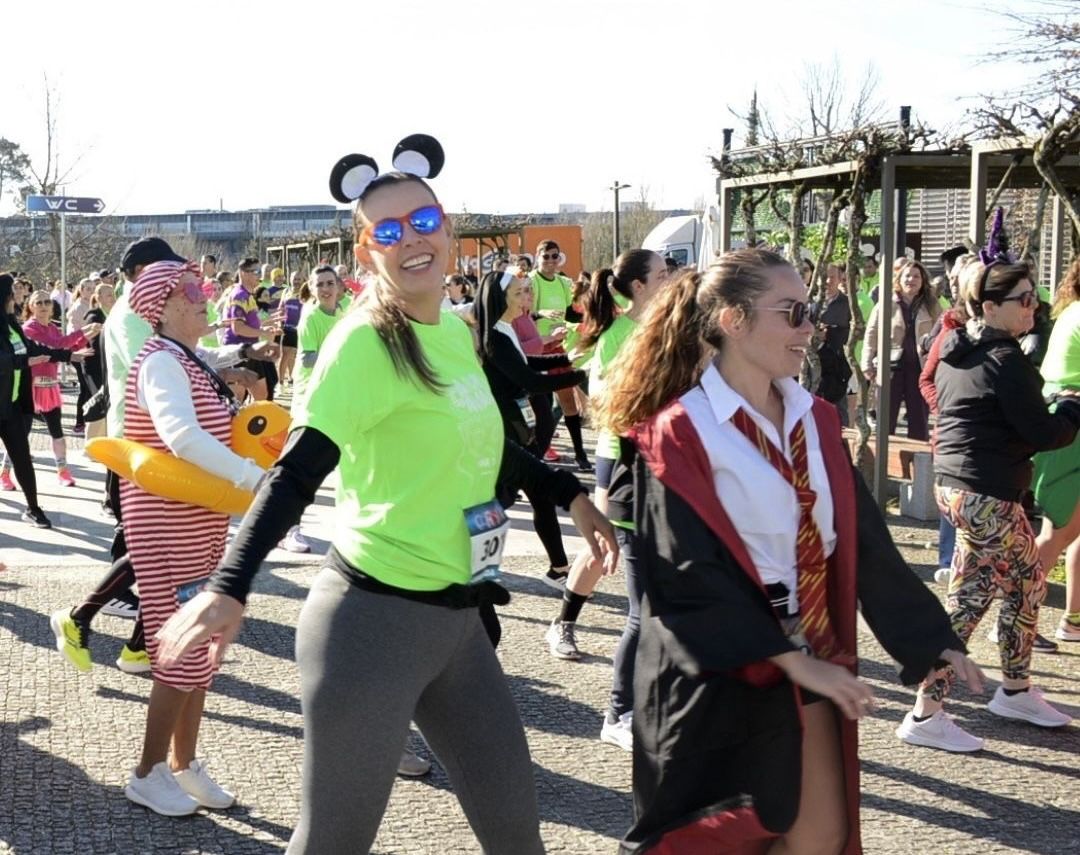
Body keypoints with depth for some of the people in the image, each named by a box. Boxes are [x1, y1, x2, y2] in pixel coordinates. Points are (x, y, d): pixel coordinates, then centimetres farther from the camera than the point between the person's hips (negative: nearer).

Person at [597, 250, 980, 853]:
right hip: (720, 673, -6)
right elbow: (689, 578, -20)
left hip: (811, 658, 6)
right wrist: (790, 658, -24)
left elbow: (866, 543, 7)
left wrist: (933, 640, 2)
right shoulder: (679, 434, -14)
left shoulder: (815, 421, 6)